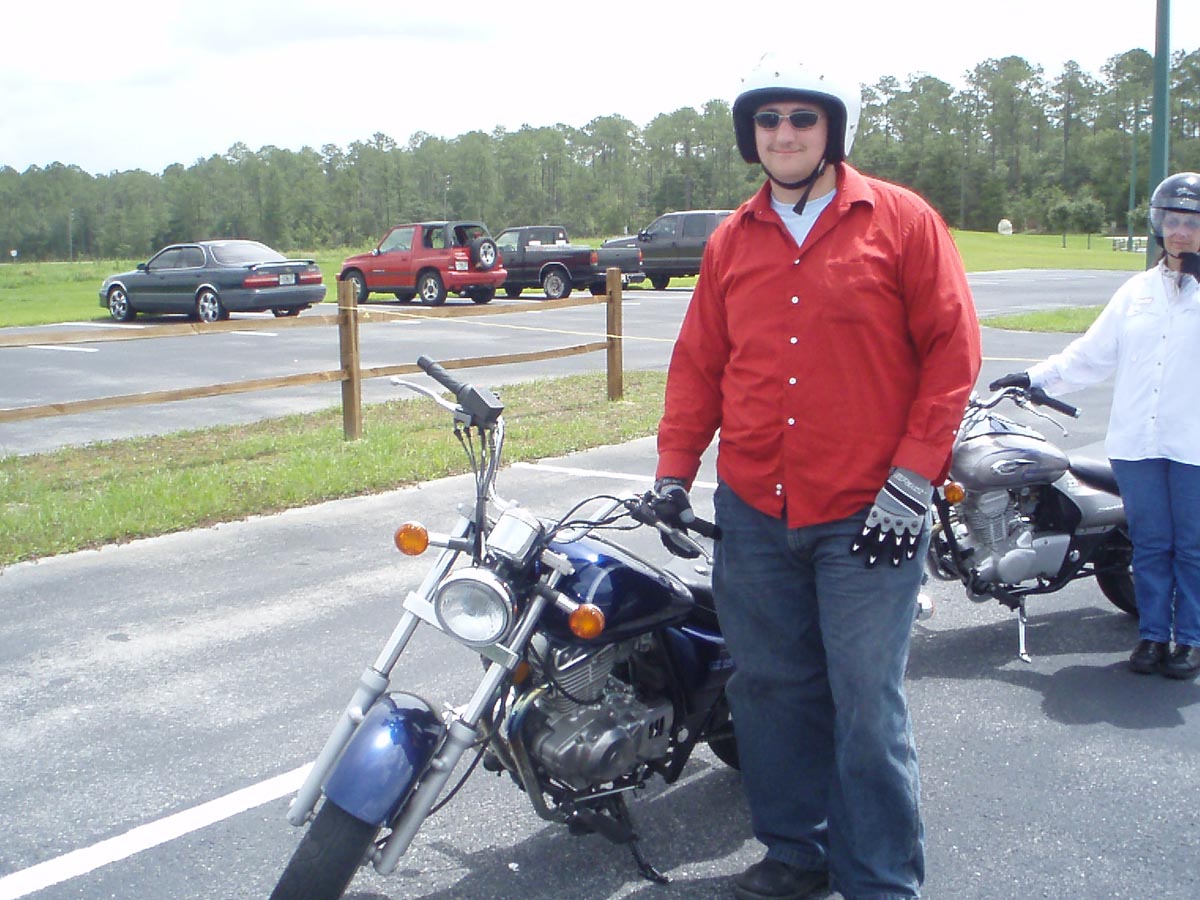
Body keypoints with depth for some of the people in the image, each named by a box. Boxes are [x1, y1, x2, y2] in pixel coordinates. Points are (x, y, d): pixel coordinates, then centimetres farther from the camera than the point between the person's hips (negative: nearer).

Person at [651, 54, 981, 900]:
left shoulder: (901, 220, -1)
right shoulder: (732, 242, 11)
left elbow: (953, 348, -5)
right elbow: (699, 361, 14)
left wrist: (913, 478, -10)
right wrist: (674, 468, 6)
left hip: (867, 515, -4)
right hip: (752, 514, 5)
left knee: (868, 705, 0)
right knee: (772, 689, 13)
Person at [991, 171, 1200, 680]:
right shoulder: (1137, 291, 15)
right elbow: (1092, 354, 16)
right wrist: (1036, 378, 9)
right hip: (1137, 443, 4)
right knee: (1149, 543, 10)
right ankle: (1152, 633, 20)